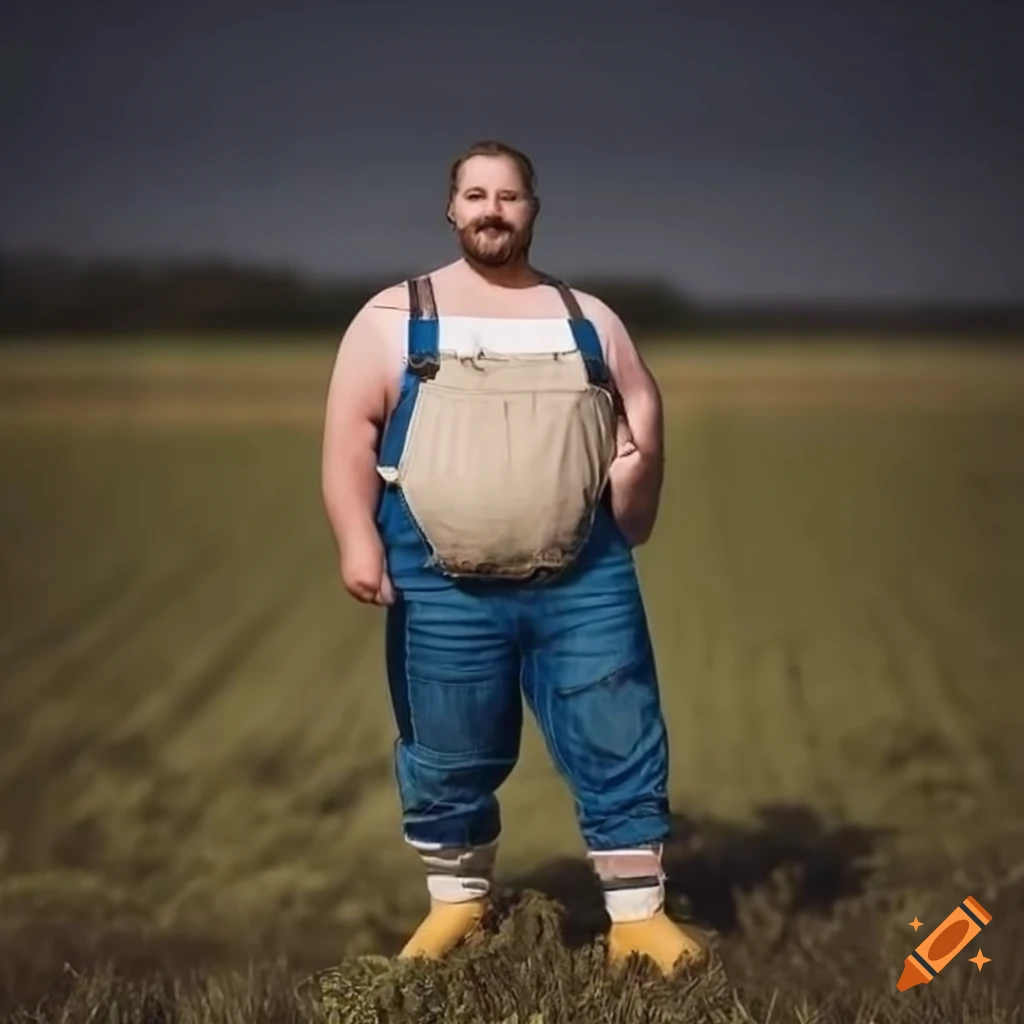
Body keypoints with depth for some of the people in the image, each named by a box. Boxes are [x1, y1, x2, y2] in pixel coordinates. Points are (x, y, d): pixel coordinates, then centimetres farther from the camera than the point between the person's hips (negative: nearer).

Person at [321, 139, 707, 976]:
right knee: (449, 761, 10)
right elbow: (351, 433, -2)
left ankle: (639, 916, 12)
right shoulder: (395, 317, 5)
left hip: (586, 583, 2)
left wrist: (640, 457, -1)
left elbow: (643, 412, 19)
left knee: (620, 748, 2)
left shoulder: (587, 318, 13)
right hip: (443, 590, -1)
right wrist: (358, 539, -12)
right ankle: (458, 903, 30)